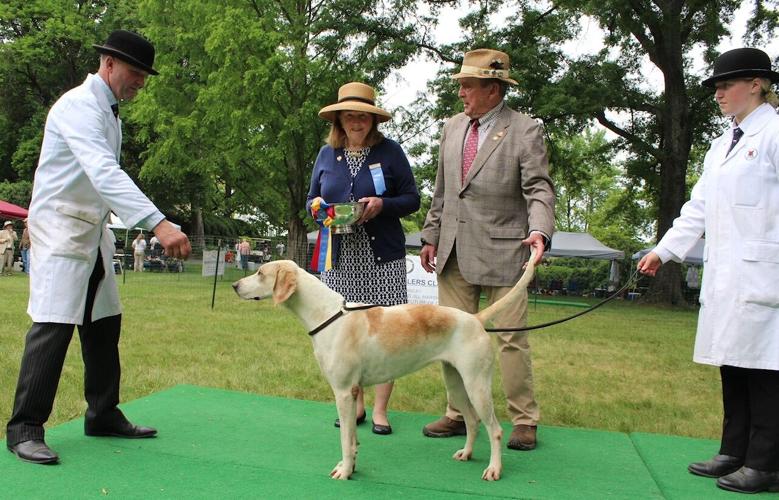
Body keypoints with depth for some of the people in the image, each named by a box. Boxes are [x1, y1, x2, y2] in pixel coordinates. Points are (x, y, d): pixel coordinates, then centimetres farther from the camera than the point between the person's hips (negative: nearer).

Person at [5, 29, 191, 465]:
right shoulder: (79, 106, -16)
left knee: (104, 323, 10)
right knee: (54, 325, -11)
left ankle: (103, 416, 20)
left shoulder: (109, 113, 14)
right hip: (60, 230, -9)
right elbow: (105, 172, -32)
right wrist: (158, 223, -43)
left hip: (93, 231, 9)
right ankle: (25, 428, 0)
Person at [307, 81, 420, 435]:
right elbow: (312, 199, 19)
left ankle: (380, 409, 5)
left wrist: (383, 204, -16)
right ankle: (355, 403, 20)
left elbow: (412, 199, 3)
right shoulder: (327, 154, 13)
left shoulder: (390, 151, 3)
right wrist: (316, 206, -4)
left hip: (382, 256, -3)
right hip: (339, 257, 3)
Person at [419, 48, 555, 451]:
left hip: (502, 252, -5)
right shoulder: (452, 129, 14)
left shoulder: (525, 131, -4)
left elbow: (538, 189, -11)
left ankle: (524, 420, 14)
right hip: (454, 252, 6)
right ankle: (458, 414, 22)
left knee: (510, 338, 0)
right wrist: (431, 235, 15)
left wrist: (539, 230, -28)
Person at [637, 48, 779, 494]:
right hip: (724, 274, 8)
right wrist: (663, 252, 14)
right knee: (731, 361, 11)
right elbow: (699, 207, 19)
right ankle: (734, 452, 20)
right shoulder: (723, 144, 19)